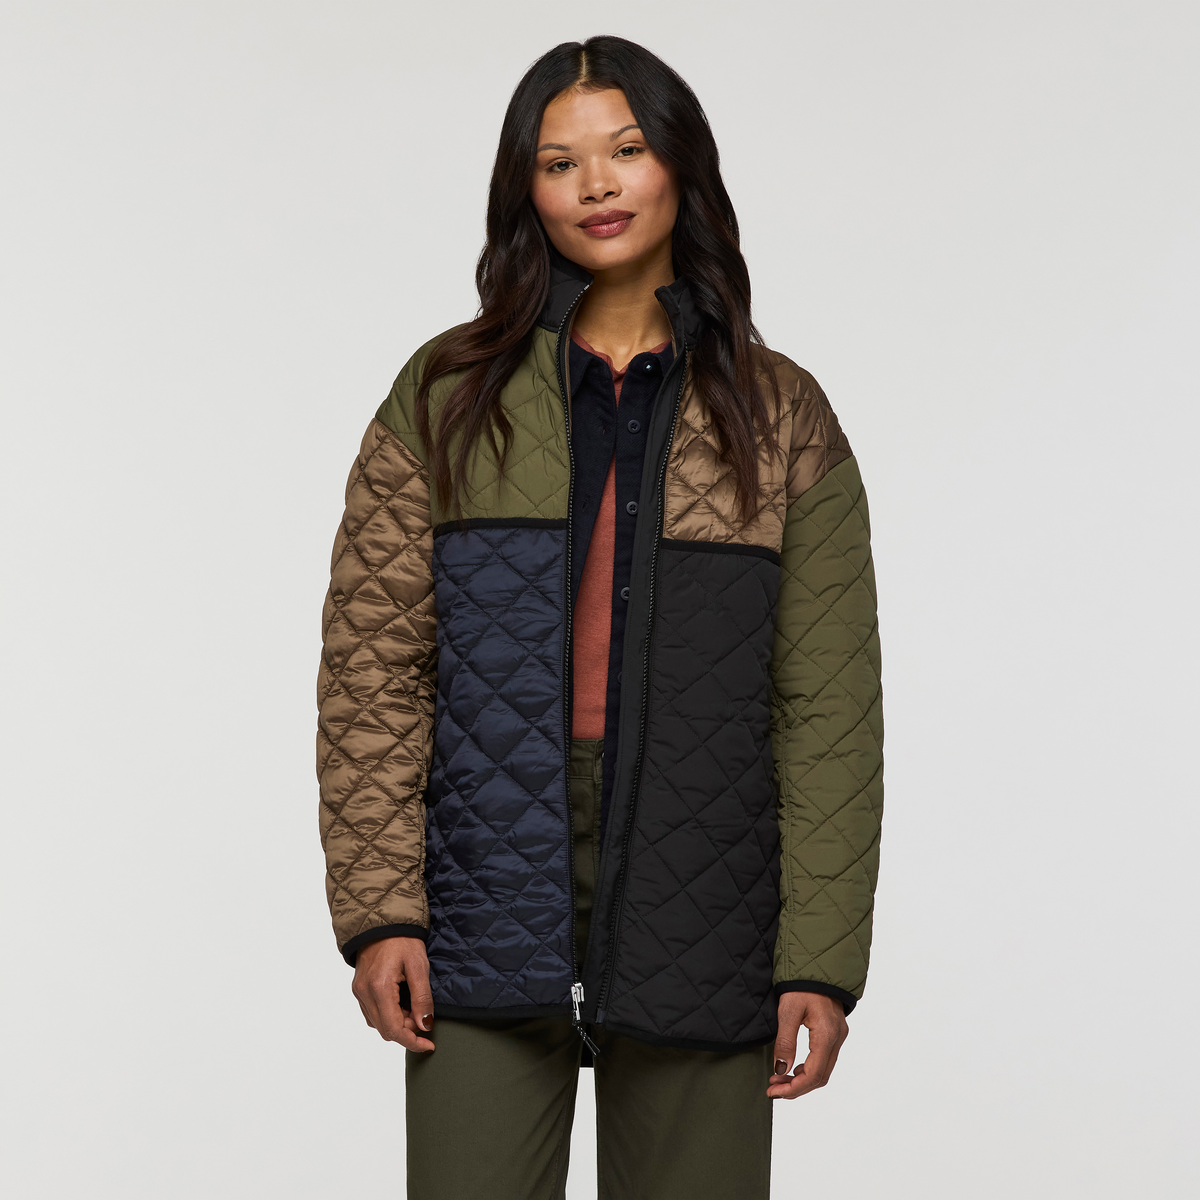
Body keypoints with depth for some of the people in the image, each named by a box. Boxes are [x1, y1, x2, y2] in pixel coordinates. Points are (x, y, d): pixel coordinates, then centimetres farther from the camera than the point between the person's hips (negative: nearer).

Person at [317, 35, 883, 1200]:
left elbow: (829, 710, 2)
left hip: (696, 949, 0)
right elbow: (373, 669, 2)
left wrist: (822, 959, -4)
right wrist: (376, 909, -6)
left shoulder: (782, 422, 5)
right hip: (488, 919, 0)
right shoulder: (445, 397, 5)